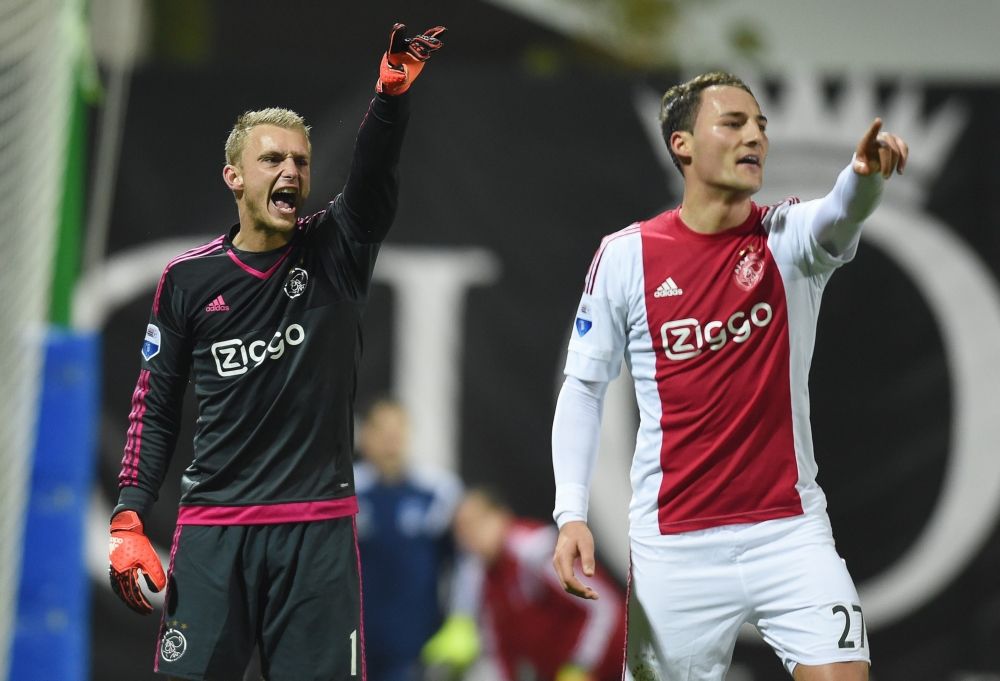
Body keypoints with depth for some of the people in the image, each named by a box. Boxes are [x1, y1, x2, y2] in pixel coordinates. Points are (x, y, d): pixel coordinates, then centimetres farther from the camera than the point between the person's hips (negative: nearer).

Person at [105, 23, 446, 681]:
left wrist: (392, 94, -34)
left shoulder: (336, 254, 4)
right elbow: (156, 405, 10)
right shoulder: (188, 279, 6)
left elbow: (374, 175, -15)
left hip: (320, 527, 0)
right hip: (212, 526, 1)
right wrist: (129, 519, 1)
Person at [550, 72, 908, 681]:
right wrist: (571, 513, -6)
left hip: (790, 532, 0)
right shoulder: (625, 256, -1)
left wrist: (866, 174, -49)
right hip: (675, 549, 0)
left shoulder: (789, 239, -1)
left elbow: (841, 217, -25)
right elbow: (584, 389, 5)